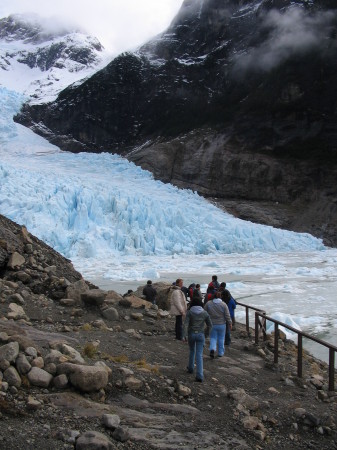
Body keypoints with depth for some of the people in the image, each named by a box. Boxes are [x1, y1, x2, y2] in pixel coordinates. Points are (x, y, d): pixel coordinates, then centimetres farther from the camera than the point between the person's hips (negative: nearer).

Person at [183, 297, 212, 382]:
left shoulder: (189, 312, -4)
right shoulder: (205, 313, 0)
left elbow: (186, 324, -14)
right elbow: (210, 325, 4)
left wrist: (184, 335, -15)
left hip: (191, 334, 0)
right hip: (200, 335, 0)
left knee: (192, 351, 27)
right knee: (199, 355, -1)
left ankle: (190, 368, 42)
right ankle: (199, 376, -12)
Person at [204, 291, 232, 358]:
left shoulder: (208, 303, -3)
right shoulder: (223, 305, -8)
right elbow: (227, 316, -7)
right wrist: (230, 323, 3)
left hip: (212, 324, 1)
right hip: (221, 325, -1)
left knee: (213, 338, 10)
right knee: (221, 339, 12)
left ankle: (212, 349, -13)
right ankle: (220, 353, 20)